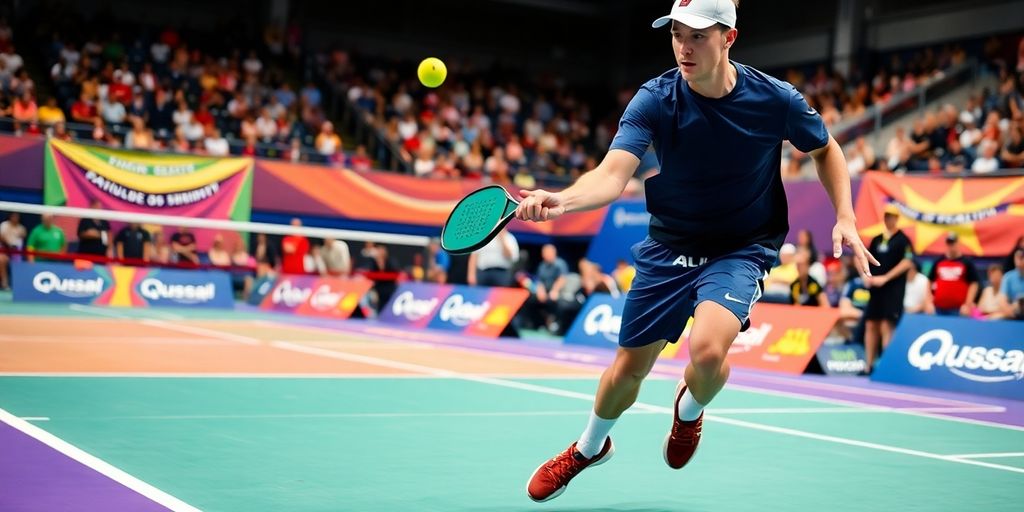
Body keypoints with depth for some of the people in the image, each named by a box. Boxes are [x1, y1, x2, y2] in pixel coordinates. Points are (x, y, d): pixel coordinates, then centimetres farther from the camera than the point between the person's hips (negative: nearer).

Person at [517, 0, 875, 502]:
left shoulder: (776, 99, -14)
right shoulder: (654, 99, -16)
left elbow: (824, 149, 7)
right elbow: (613, 174, -30)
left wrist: (845, 217, -6)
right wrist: (560, 199, -51)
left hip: (740, 249, -1)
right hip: (667, 248, 2)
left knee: (708, 351, -29)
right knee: (628, 369, 9)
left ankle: (689, 409, 10)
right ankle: (589, 447, 42)